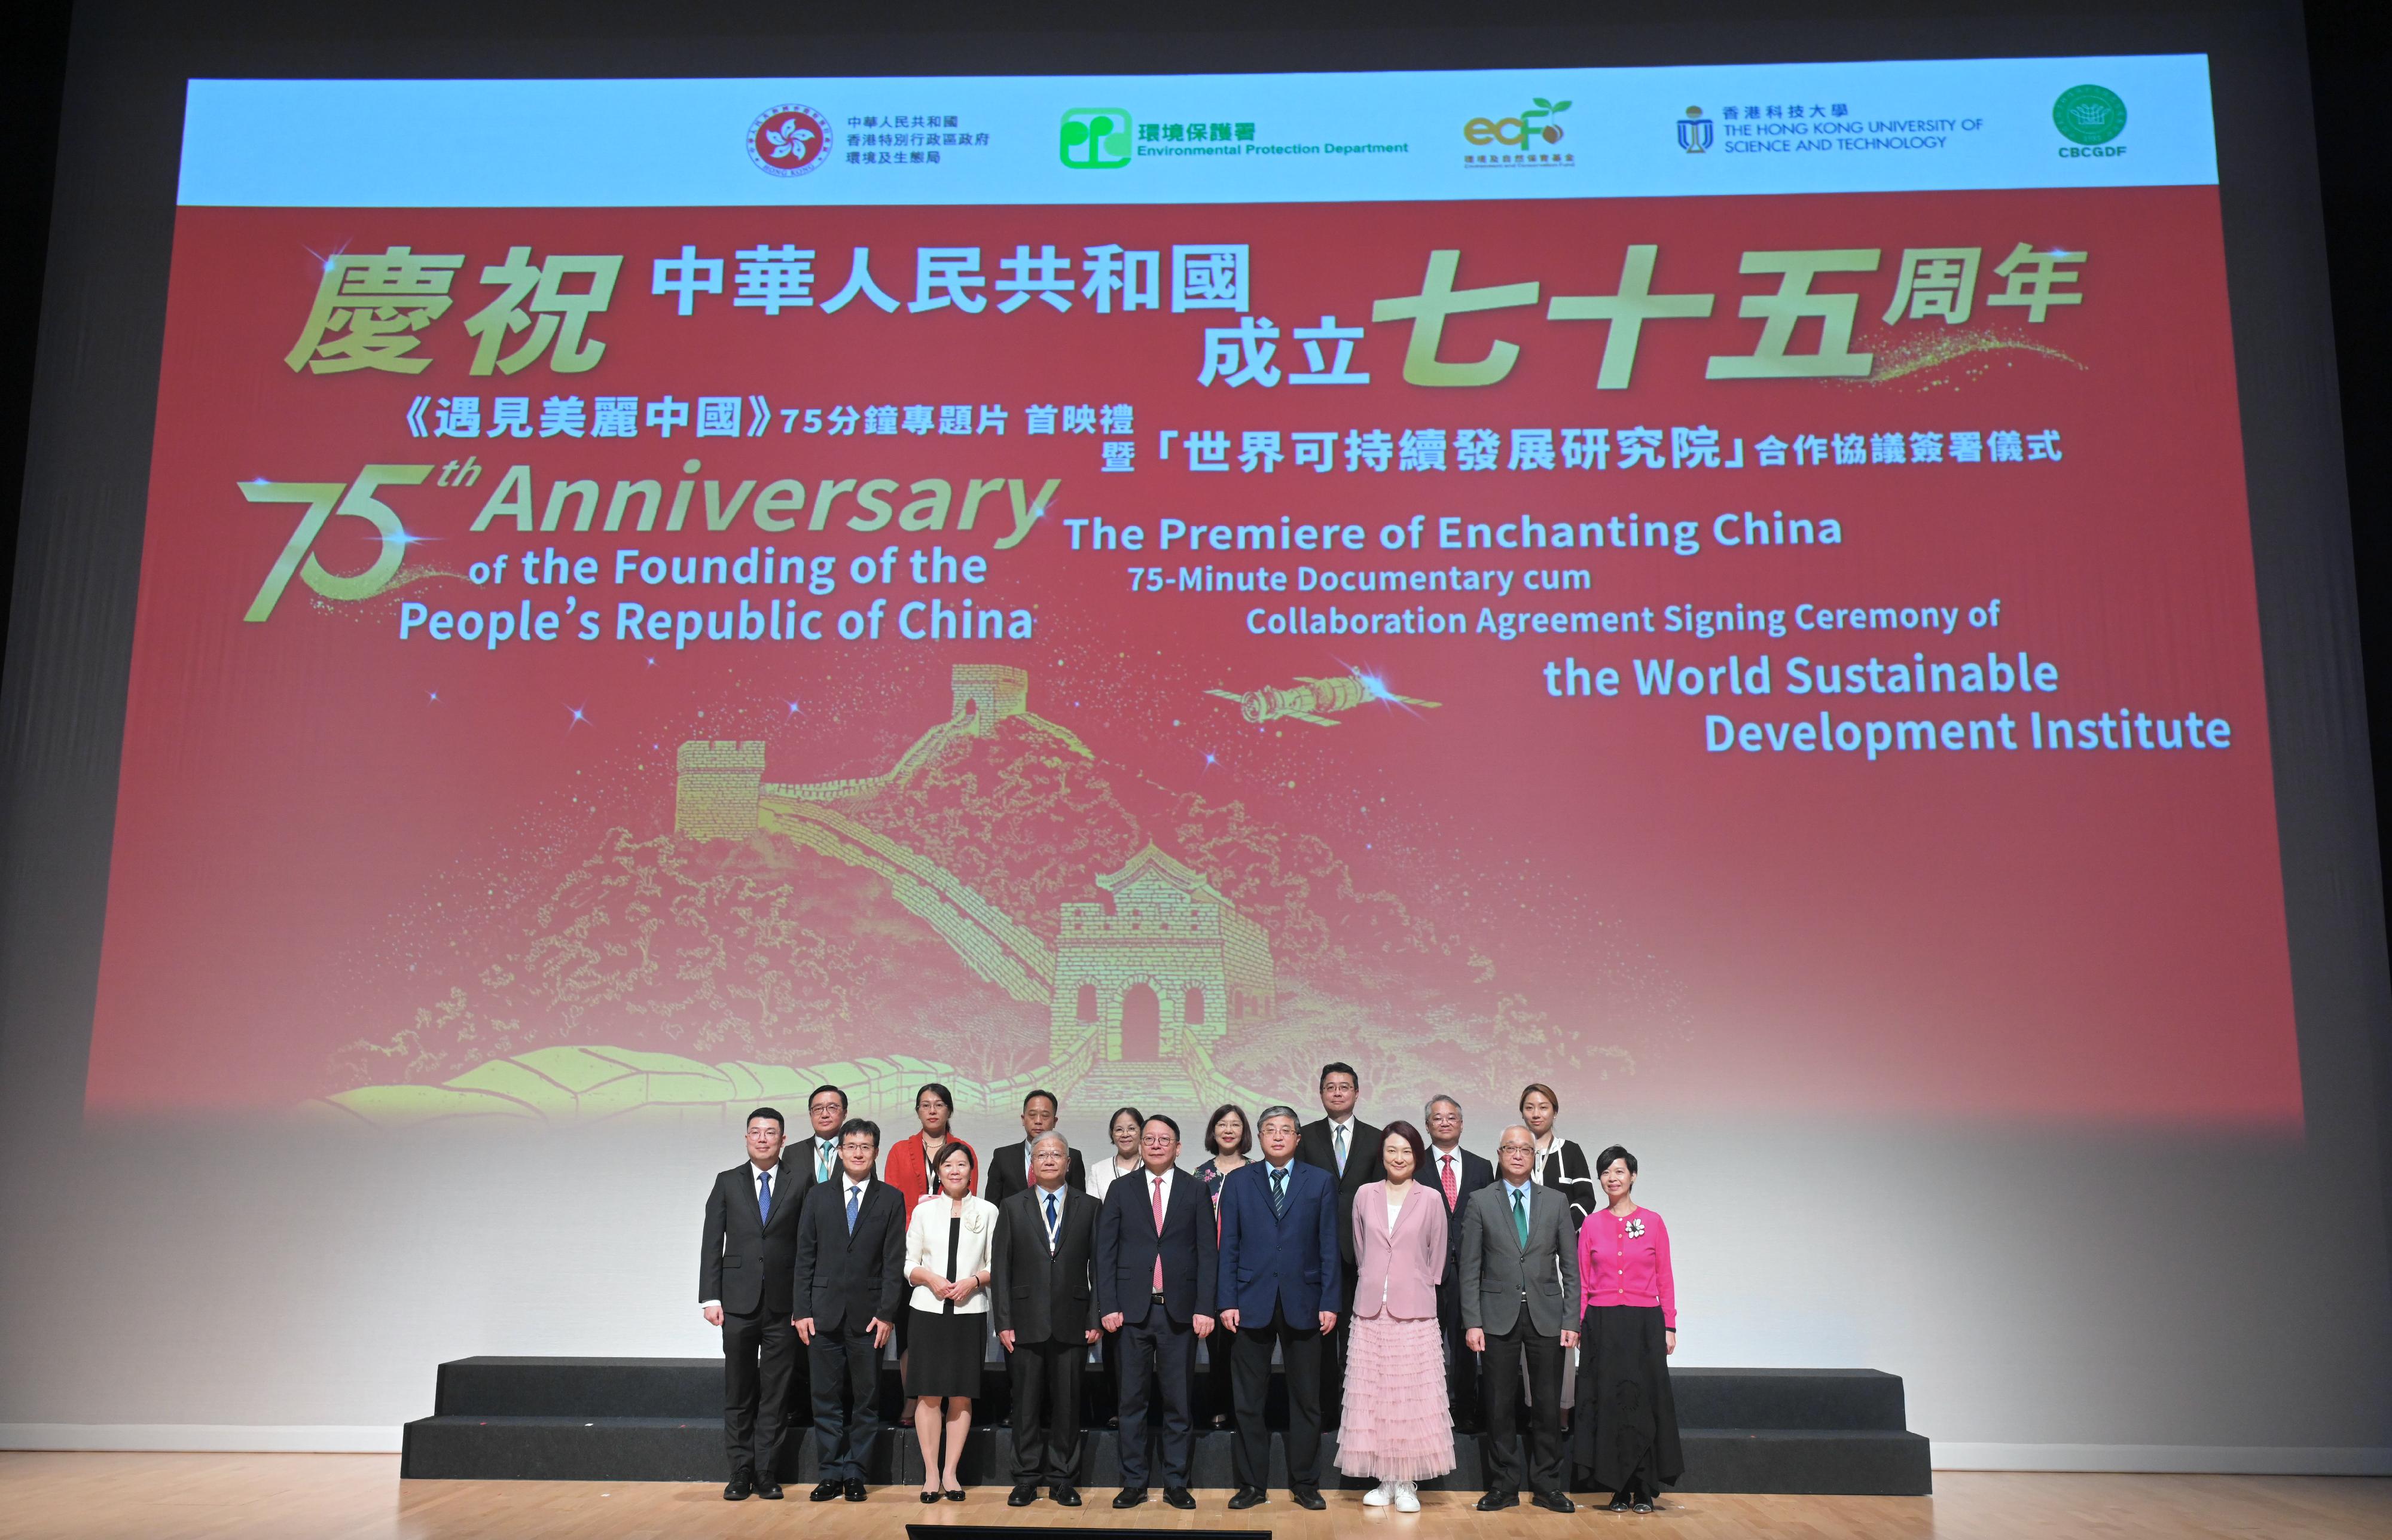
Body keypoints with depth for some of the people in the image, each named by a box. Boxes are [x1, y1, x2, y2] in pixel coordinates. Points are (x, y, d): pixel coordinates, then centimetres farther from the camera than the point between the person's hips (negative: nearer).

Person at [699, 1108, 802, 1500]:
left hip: (783, 1304, -1)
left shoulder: (798, 1184, 3)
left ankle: (765, 1474, 11)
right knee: (738, 1391, 6)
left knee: (775, 1393, 3)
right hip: (739, 1303, 1)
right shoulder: (728, 1183, 7)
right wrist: (710, 1298, -3)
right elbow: (712, 1244, 5)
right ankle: (741, 1474, 14)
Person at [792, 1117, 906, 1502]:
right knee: (826, 1398, 4)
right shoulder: (819, 1196, 8)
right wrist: (802, 1310, 0)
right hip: (824, 1312, 1)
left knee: (866, 1399, 3)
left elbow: (894, 1262, 0)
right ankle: (831, 1474, 13)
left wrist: (887, 1313, -8)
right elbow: (805, 1257, 7)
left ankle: (855, 1474, 12)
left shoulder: (891, 1199, 4)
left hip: (868, 1315, -1)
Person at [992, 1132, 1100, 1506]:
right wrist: (1004, 1321, -3)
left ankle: (1063, 1479, 14)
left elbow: (1098, 1266, 4)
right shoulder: (1012, 1208, 7)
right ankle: (1027, 1479, 15)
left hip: (1072, 1322, 0)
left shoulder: (1090, 1208, 6)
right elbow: (1000, 1267, 4)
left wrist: (1095, 1318, -3)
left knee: (1067, 1402, 4)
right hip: (1027, 1322, 0)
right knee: (1027, 1402, 5)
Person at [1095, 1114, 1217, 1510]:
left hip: (1179, 1311, 0)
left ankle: (1176, 1483, 12)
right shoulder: (1121, 1190, 7)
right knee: (1132, 1401, 4)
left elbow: (1206, 1254, 3)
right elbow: (1105, 1252, 4)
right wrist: (1108, 1306, -4)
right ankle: (1133, 1484, 12)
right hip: (1133, 1311, 0)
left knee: (1178, 1402, 4)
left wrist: (1204, 1308, -6)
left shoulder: (1195, 1193, 6)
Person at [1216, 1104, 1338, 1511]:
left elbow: (1329, 1247, 3)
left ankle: (1305, 1485, 18)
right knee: (1249, 1402, 5)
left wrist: (1329, 1303, -4)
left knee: (1306, 1401, 6)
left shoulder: (1321, 1182, 5)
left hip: (1303, 1305, 0)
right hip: (1252, 1304, 0)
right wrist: (1228, 1302, -3)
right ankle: (1252, 1485, 16)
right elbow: (1228, 1247, 4)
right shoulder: (1237, 1182, 6)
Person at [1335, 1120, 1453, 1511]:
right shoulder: (1365, 1196, 5)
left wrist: (1414, 1290, 9)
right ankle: (1385, 1480, 13)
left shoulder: (1430, 1200, 1)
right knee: (1372, 1396, 3)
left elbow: (1436, 1258, 8)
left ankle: (1407, 1483, 6)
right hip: (1371, 1310, 2)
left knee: (1412, 1395, -3)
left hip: (1414, 1312, -2)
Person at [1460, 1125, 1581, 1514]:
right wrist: (1472, 1322, -6)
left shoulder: (1556, 1202, 7)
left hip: (1546, 1315, 1)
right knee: (1500, 1405, 3)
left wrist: (1571, 1321, -2)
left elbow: (1570, 1266, 6)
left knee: (1548, 1404, 4)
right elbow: (1470, 1269, 1)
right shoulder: (1481, 1202, 2)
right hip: (1498, 1316, -1)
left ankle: (1547, 1485, 15)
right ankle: (1504, 1486, 13)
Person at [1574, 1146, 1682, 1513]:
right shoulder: (1591, 1225, 6)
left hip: (1644, 1323, -1)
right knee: (1609, 1403, 2)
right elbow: (1582, 1281, 6)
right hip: (1602, 1325, 1)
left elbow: (1665, 1279, 4)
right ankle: (1619, 1489, 10)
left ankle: (1645, 1491, 9)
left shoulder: (1652, 1222, 3)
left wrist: (1669, 1327, -1)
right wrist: (1577, 1325, -1)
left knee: (1644, 1400, 0)